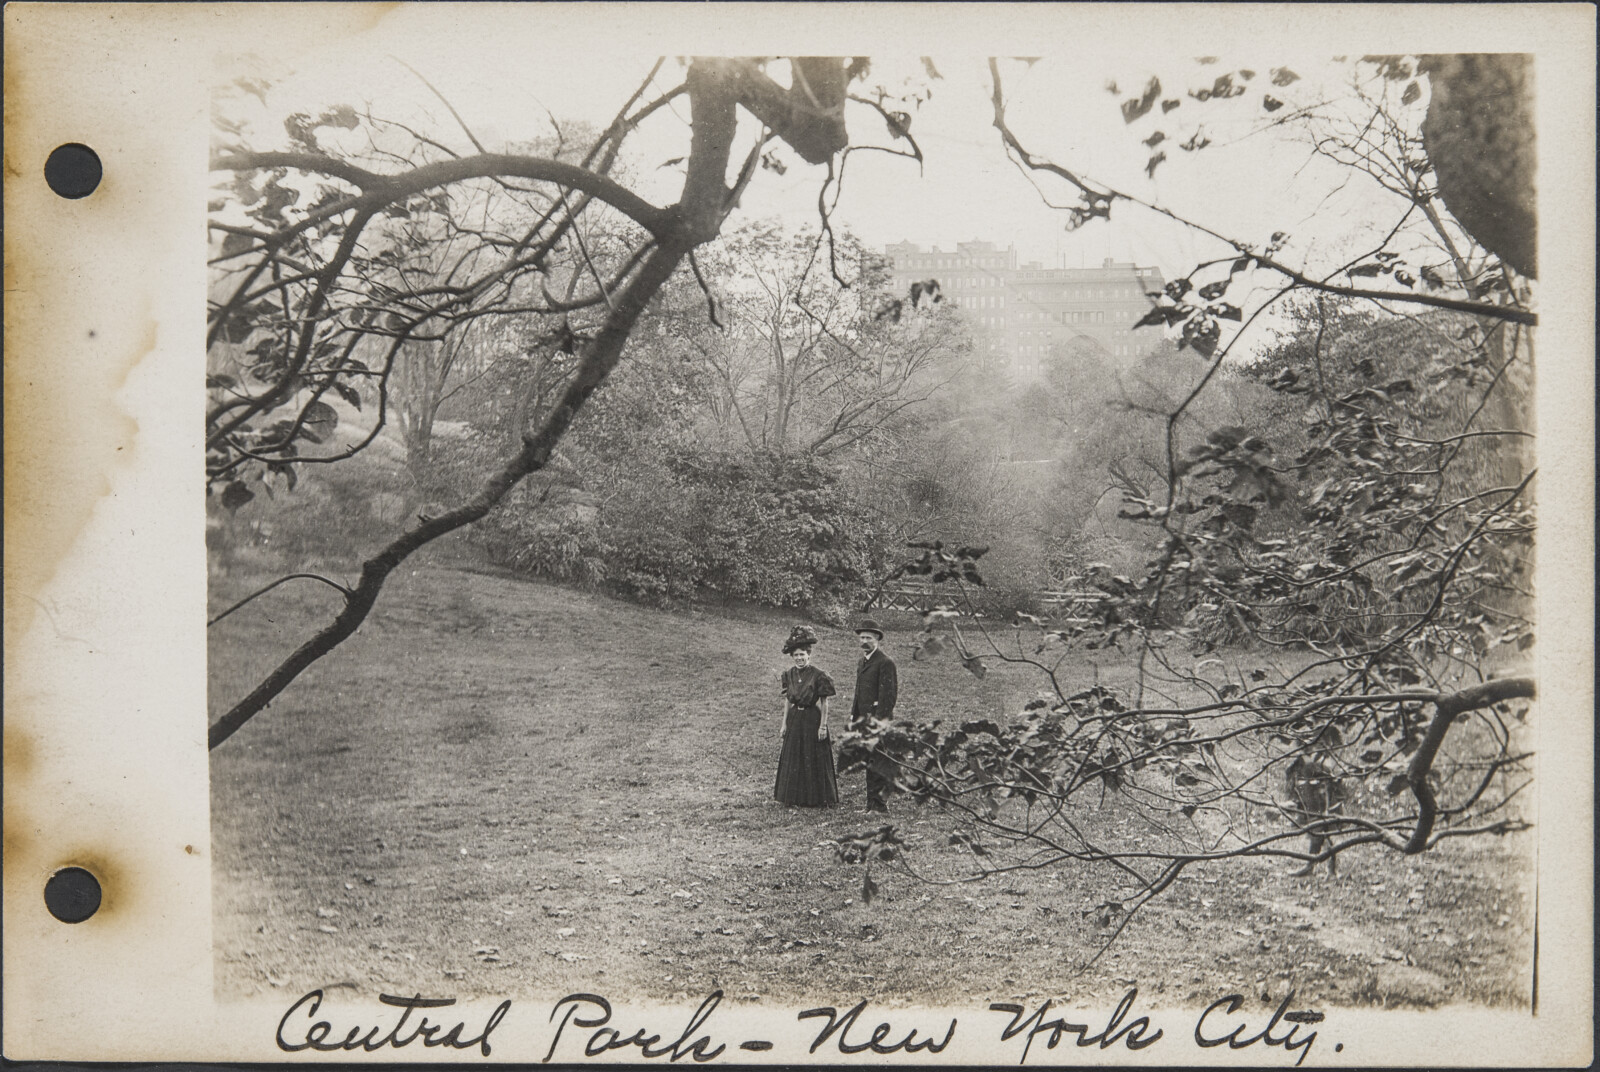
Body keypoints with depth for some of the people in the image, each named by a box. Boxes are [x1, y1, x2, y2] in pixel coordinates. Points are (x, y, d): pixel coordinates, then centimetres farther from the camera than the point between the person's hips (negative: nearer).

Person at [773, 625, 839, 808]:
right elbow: (787, 700, 11)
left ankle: (815, 798, 10)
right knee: (793, 759, 9)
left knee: (813, 760, 1)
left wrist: (823, 726, -12)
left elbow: (824, 702, -10)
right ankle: (794, 795, 19)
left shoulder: (818, 676, -12)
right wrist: (784, 722, 9)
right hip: (794, 719, 6)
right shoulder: (789, 674, 5)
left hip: (812, 719, -6)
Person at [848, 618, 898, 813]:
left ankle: (879, 805, -4)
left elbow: (888, 695, -15)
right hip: (865, 720, 9)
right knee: (870, 765, 11)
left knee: (878, 764, -7)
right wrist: (854, 717, 17)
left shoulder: (885, 663, -11)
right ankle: (872, 804, 16)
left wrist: (878, 720, -18)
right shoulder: (861, 663, 17)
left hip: (879, 720, -9)